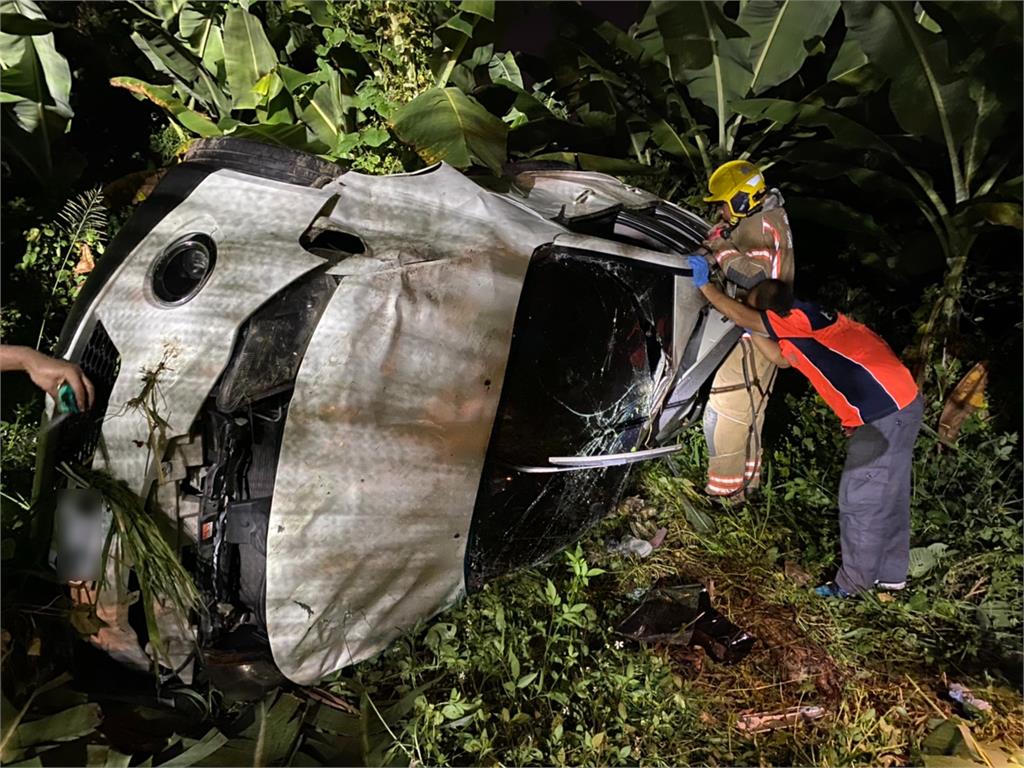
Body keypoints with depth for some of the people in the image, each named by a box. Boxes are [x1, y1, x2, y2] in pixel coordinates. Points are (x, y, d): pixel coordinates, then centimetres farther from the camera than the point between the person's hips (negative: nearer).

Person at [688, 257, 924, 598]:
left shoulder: (802, 316, -13)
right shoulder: (806, 328, 15)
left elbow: (743, 318, -13)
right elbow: (781, 357, 27)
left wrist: (704, 284, -3)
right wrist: (751, 331, 21)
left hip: (885, 413, -10)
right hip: (897, 405, 10)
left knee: (860, 500, -1)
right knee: (889, 494, 17)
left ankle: (853, 582, 10)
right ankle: (890, 574, 29)